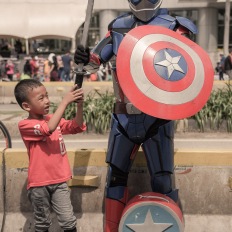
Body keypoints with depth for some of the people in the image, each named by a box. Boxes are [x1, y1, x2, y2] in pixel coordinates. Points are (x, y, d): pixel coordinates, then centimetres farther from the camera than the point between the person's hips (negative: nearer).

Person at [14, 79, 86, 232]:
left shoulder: (53, 119, 6)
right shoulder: (25, 125, -14)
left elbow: (77, 127, 2)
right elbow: (49, 129, -31)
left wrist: (79, 105, -15)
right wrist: (65, 102, -30)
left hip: (59, 180, 4)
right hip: (39, 183, -4)